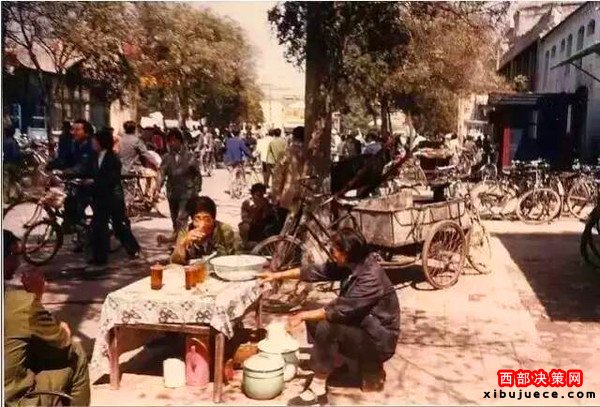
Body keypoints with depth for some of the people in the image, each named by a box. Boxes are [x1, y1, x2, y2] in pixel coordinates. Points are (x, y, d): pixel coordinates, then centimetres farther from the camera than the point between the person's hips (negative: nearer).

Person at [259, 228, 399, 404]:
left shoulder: (371, 278, -28)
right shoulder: (350, 265, -3)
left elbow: (339, 310, -29)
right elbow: (318, 271, 3)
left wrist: (303, 315, -19)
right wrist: (279, 275, 1)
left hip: (380, 339, -9)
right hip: (364, 326, 9)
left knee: (326, 326, -26)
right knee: (314, 319, 1)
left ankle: (318, 389, -14)